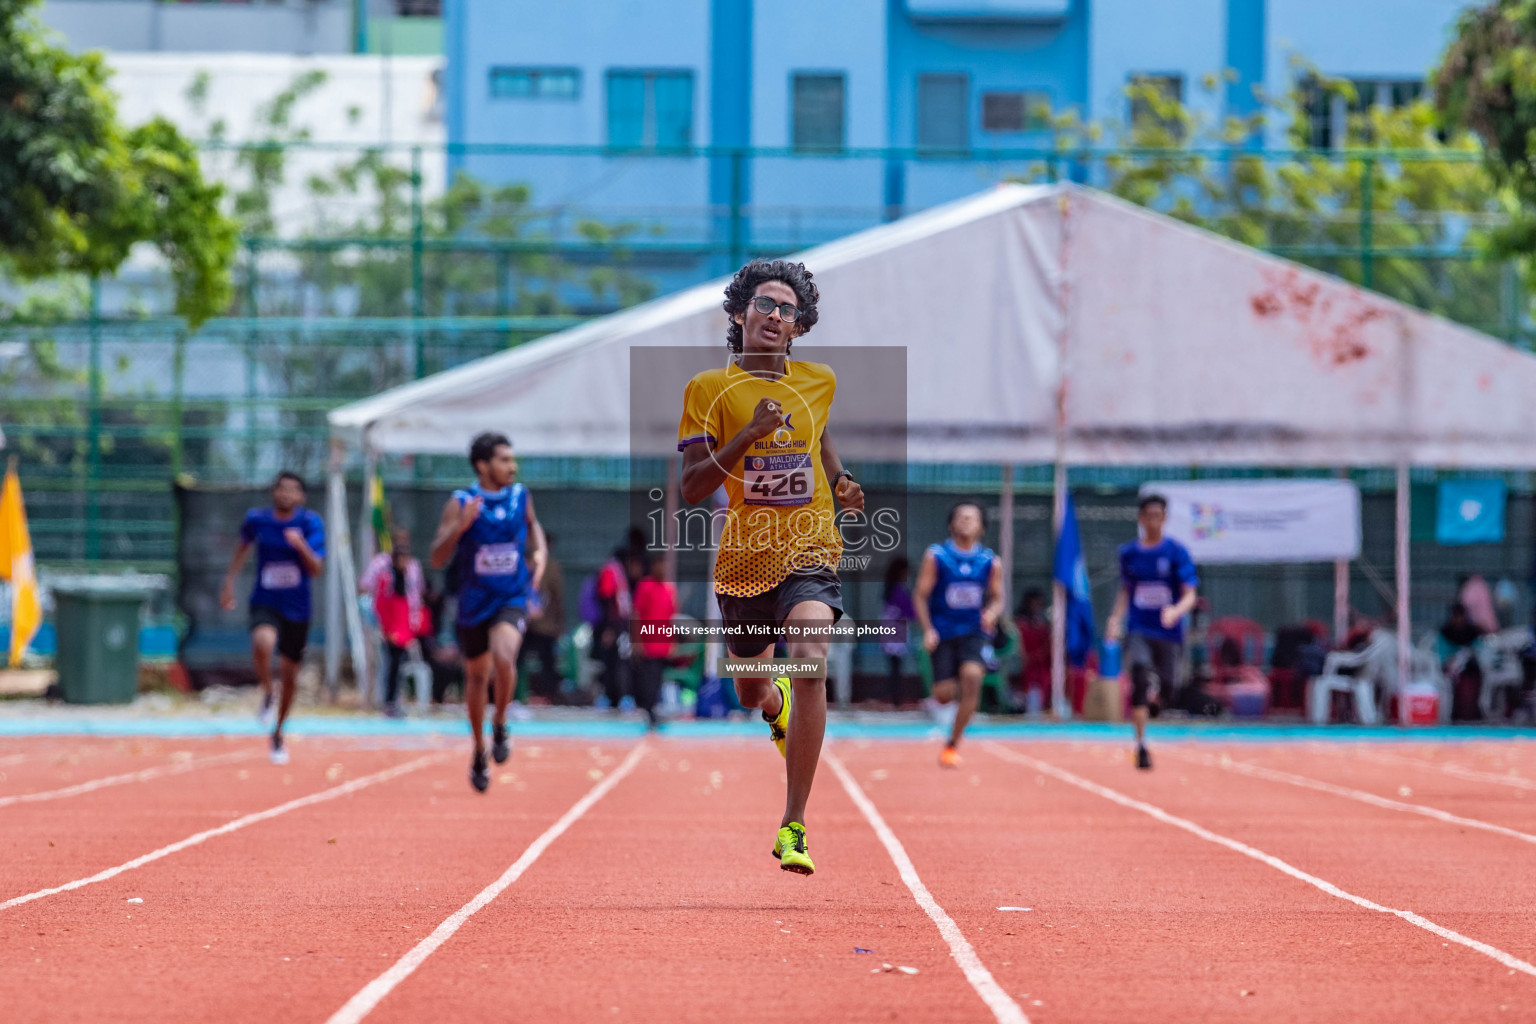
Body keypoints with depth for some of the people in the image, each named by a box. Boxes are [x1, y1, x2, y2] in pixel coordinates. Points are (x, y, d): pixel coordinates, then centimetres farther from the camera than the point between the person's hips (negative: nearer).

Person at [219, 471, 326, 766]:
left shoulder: (310, 523, -7)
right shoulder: (257, 519, -2)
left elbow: (316, 569, -14)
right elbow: (244, 544, 20)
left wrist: (301, 546, -32)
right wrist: (229, 582, 17)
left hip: (297, 608, 1)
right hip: (265, 603, -1)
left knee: (290, 675, 11)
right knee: (262, 643, -35)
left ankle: (278, 733, 33)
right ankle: (267, 695, -6)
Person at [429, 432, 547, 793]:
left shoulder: (520, 496, -1)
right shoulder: (460, 504, -11)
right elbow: (437, 559, -13)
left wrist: (540, 550, 3)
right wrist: (461, 525, -28)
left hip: (513, 598, 0)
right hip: (475, 601, 0)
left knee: (503, 657, -29)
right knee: (476, 677, 13)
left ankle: (500, 724, -4)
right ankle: (480, 752, 33)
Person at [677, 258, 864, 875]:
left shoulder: (820, 382, 5)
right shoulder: (709, 389, -5)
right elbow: (691, 489, -12)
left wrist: (841, 483, 8)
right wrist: (749, 434, -24)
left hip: (809, 551, 0)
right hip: (743, 560, 0)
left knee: (810, 668, -26)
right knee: (751, 694, 18)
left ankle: (793, 828, -23)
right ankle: (778, 704, 61)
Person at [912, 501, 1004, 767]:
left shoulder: (990, 562, 2)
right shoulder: (935, 556, -4)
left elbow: (997, 598, 11)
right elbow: (920, 596, -2)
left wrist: (992, 613, -13)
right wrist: (927, 630, -15)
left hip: (974, 632, 1)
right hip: (942, 634, -1)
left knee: (971, 676, -26)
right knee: (944, 696, -7)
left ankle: (953, 744, -13)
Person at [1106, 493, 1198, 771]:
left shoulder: (1176, 551, -3)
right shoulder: (1129, 552, 6)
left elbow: (1190, 595, -7)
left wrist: (1177, 610, -28)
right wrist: (1116, 618, 4)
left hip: (1169, 633, 0)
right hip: (1138, 630, 0)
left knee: (1167, 685, 4)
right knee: (1140, 674, -23)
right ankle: (1141, 745, -21)